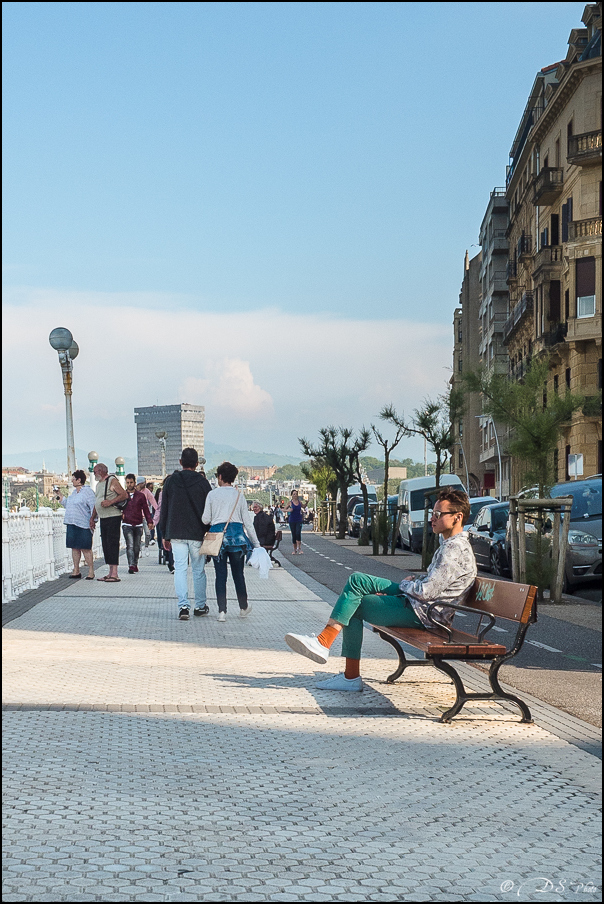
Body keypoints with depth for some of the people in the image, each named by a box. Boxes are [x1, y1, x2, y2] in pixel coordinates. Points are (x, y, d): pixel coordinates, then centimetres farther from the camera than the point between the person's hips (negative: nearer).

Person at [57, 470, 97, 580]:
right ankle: (76, 571, 14)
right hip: (72, 525, 8)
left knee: (86, 549, -6)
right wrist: (62, 500, 18)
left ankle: (91, 571, 0)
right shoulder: (74, 492, 18)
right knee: (74, 548, 9)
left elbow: (93, 508, -12)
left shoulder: (87, 491, -8)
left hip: (83, 525, -8)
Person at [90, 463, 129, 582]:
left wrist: (110, 502, -21)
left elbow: (124, 495, -14)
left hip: (113, 517, -9)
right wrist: (92, 518, 22)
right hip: (103, 518, 9)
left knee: (112, 543, -11)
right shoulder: (99, 484, 20)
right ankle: (110, 573, 10)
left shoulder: (112, 481, -6)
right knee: (105, 545, 7)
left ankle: (114, 574, -13)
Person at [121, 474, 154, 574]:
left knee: (137, 547, 8)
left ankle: (135, 564, 24)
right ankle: (131, 566, -19)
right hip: (127, 525, -2)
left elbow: (146, 509, 9)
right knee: (130, 546, -14)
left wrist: (149, 521, 0)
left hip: (138, 525, 2)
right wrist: (120, 515, -7)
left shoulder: (141, 495, 7)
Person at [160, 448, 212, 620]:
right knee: (199, 570, 10)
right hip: (197, 534, -1)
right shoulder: (202, 483, -3)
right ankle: (200, 606, 18)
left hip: (176, 533, 1)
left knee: (180, 568, 1)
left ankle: (183, 605, -11)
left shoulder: (170, 481, 3)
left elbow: (164, 509, 6)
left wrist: (164, 535, 12)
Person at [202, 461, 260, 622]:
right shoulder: (239, 495, 5)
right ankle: (243, 607, 25)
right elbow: (247, 520, 6)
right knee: (238, 573, 12)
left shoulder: (212, 494, 1)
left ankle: (222, 611, -3)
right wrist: (256, 543, 10)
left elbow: (206, 519, 1)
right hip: (236, 535, 1)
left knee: (220, 574, 2)